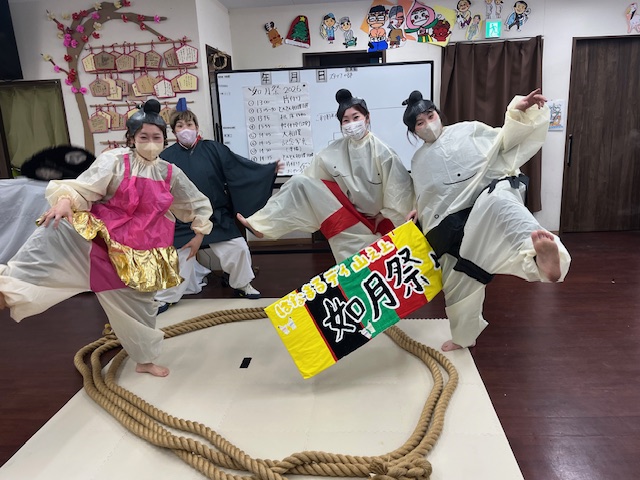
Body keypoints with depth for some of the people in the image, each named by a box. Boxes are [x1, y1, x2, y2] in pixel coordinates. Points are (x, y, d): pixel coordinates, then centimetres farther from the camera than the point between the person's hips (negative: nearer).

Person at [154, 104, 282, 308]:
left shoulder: (213, 149, -1)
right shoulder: (167, 157, -2)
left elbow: (240, 166, -5)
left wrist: (269, 169, -11)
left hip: (216, 217, 1)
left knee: (238, 247, -1)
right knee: (179, 259, 6)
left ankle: (241, 283, 26)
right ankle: (163, 298, 29)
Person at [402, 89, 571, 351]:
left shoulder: (467, 130, 9)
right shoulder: (419, 160, 19)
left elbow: (504, 140, 8)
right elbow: (425, 199, 28)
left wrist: (518, 111, -8)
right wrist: (420, 213, 8)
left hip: (488, 192, -4)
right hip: (454, 223, 4)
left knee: (496, 202, -43)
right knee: (458, 280, 9)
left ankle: (541, 255, -75)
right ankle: (463, 336, 36)